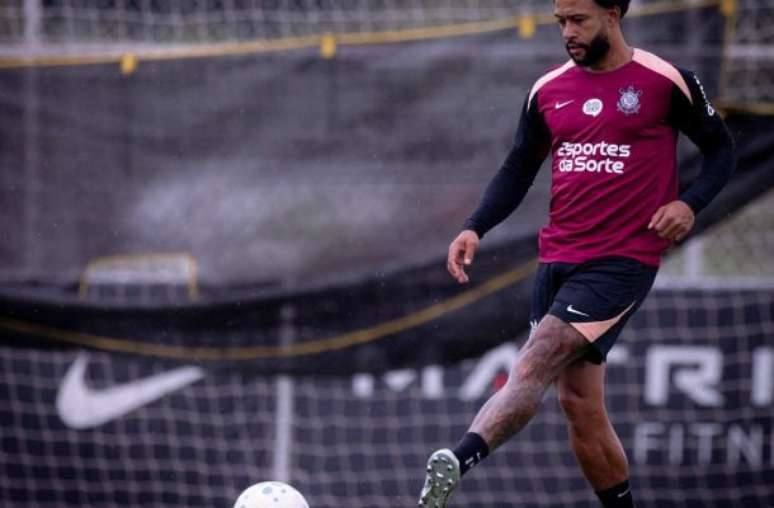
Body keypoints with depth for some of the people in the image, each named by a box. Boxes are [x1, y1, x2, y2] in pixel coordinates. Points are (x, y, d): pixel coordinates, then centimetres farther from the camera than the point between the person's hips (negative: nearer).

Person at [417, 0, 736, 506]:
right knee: (579, 403, 6)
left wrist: (689, 203, -11)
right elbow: (518, 170, 17)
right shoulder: (548, 90, 11)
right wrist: (475, 229, 1)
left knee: (533, 368, -23)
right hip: (558, 262, 6)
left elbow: (722, 150, 7)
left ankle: (454, 465, -40)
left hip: (623, 261, -6)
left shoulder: (667, 82, -2)